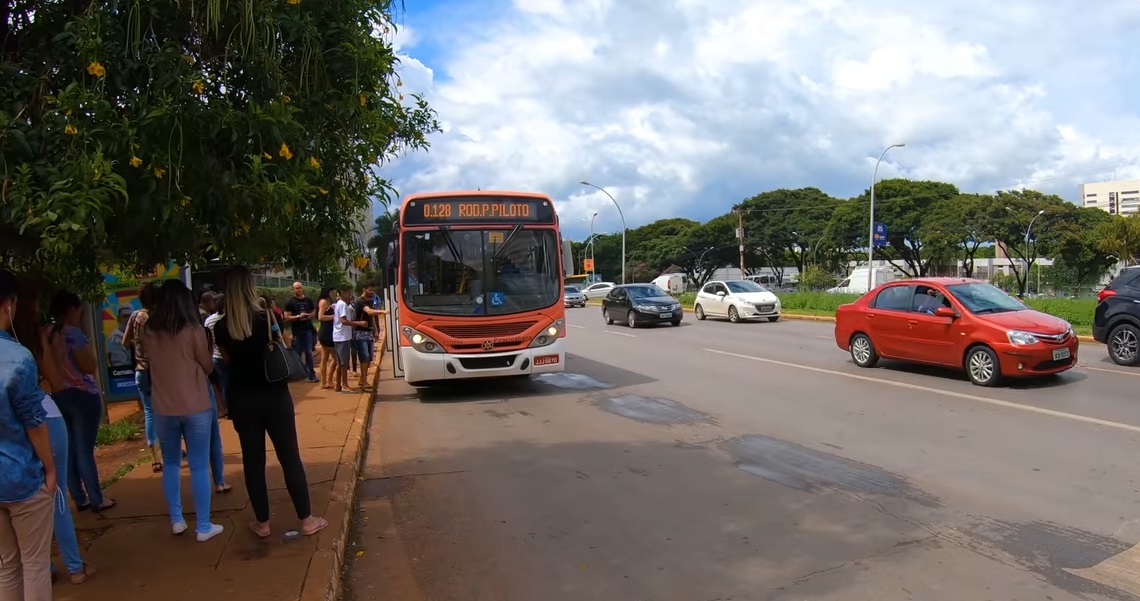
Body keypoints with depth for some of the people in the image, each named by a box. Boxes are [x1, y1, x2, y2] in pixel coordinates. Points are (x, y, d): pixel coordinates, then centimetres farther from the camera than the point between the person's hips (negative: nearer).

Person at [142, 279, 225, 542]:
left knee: (170, 463, 19)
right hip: (195, 407, -3)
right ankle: (204, 526, 8)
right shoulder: (193, 330, -12)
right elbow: (208, 367, -3)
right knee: (199, 466, 3)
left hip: (164, 408, 4)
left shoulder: (149, 333, -1)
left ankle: (176, 520, 24)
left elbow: (151, 362, 16)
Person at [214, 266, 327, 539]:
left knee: (253, 462, 12)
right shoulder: (267, 317, -12)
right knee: (290, 457, 5)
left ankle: (262, 523, 21)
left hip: (242, 401, 2)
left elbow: (227, 361, 7)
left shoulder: (221, 327, -4)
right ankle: (306, 519, 12)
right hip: (274, 396, -2)